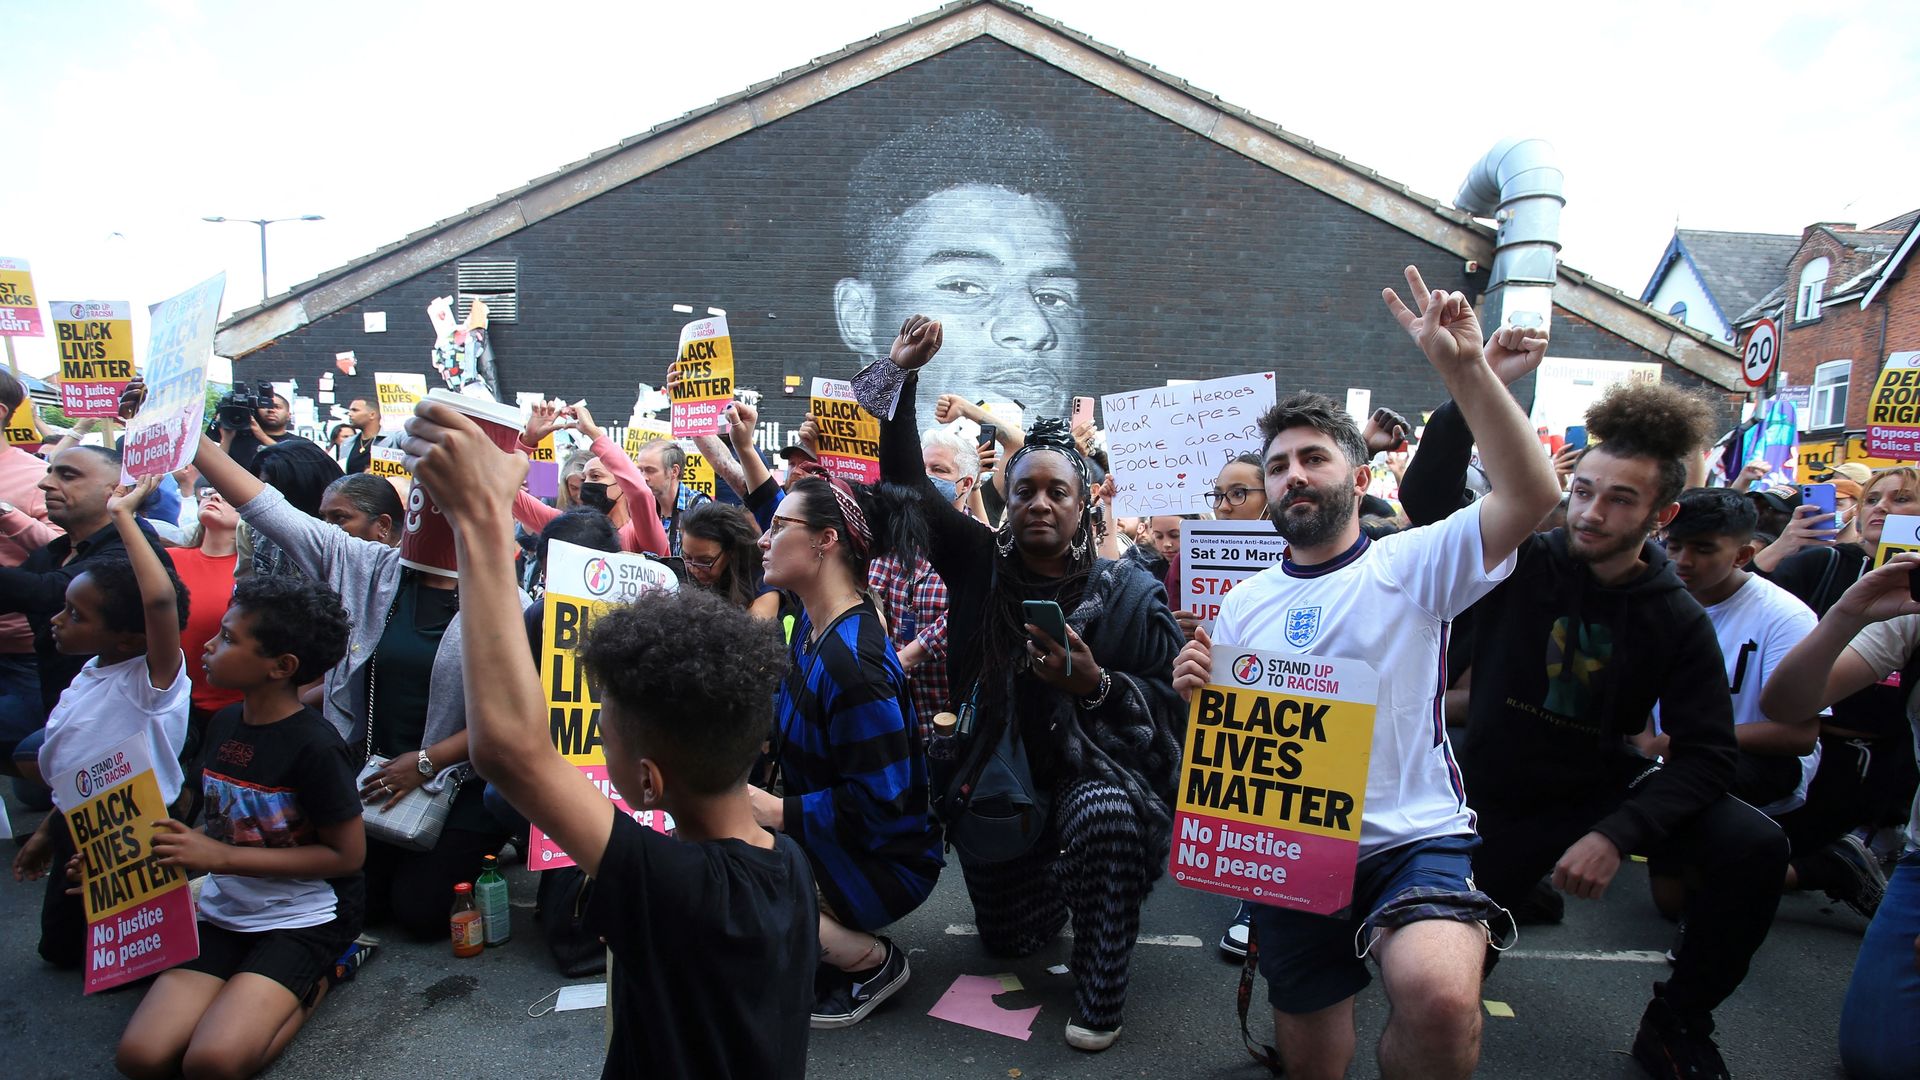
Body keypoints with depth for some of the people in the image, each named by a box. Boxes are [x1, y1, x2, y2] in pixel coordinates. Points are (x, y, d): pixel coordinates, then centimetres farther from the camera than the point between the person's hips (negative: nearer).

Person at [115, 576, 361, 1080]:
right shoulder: (224, 724, 4)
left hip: (304, 918, -7)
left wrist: (222, 856, -19)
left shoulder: (314, 746, -20)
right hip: (226, 909, 7)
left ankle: (316, 981, 3)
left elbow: (347, 854, -17)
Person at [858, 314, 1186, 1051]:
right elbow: (908, 486, -7)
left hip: (1095, 770, -2)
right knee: (1006, 939, 14)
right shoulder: (982, 565, -7)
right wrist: (902, 373, -13)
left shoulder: (1128, 593, -11)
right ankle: (1058, 880, 50)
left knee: (1104, 818, -38)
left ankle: (1099, 1001, -14)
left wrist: (1096, 685, -27)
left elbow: (1172, 701, -9)